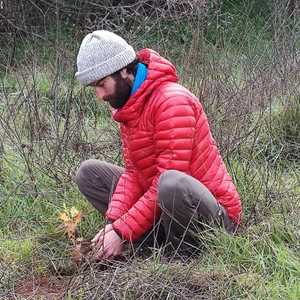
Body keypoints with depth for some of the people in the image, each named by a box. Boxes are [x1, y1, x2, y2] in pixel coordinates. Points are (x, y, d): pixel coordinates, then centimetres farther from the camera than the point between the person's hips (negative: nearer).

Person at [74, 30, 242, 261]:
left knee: (171, 184, -40)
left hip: (216, 216, -9)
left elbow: (169, 180, -26)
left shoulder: (172, 101, -20)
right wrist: (114, 223, -13)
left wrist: (122, 233, -24)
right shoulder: (127, 107, 9)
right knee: (89, 172, 6)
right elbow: (133, 172, 3)